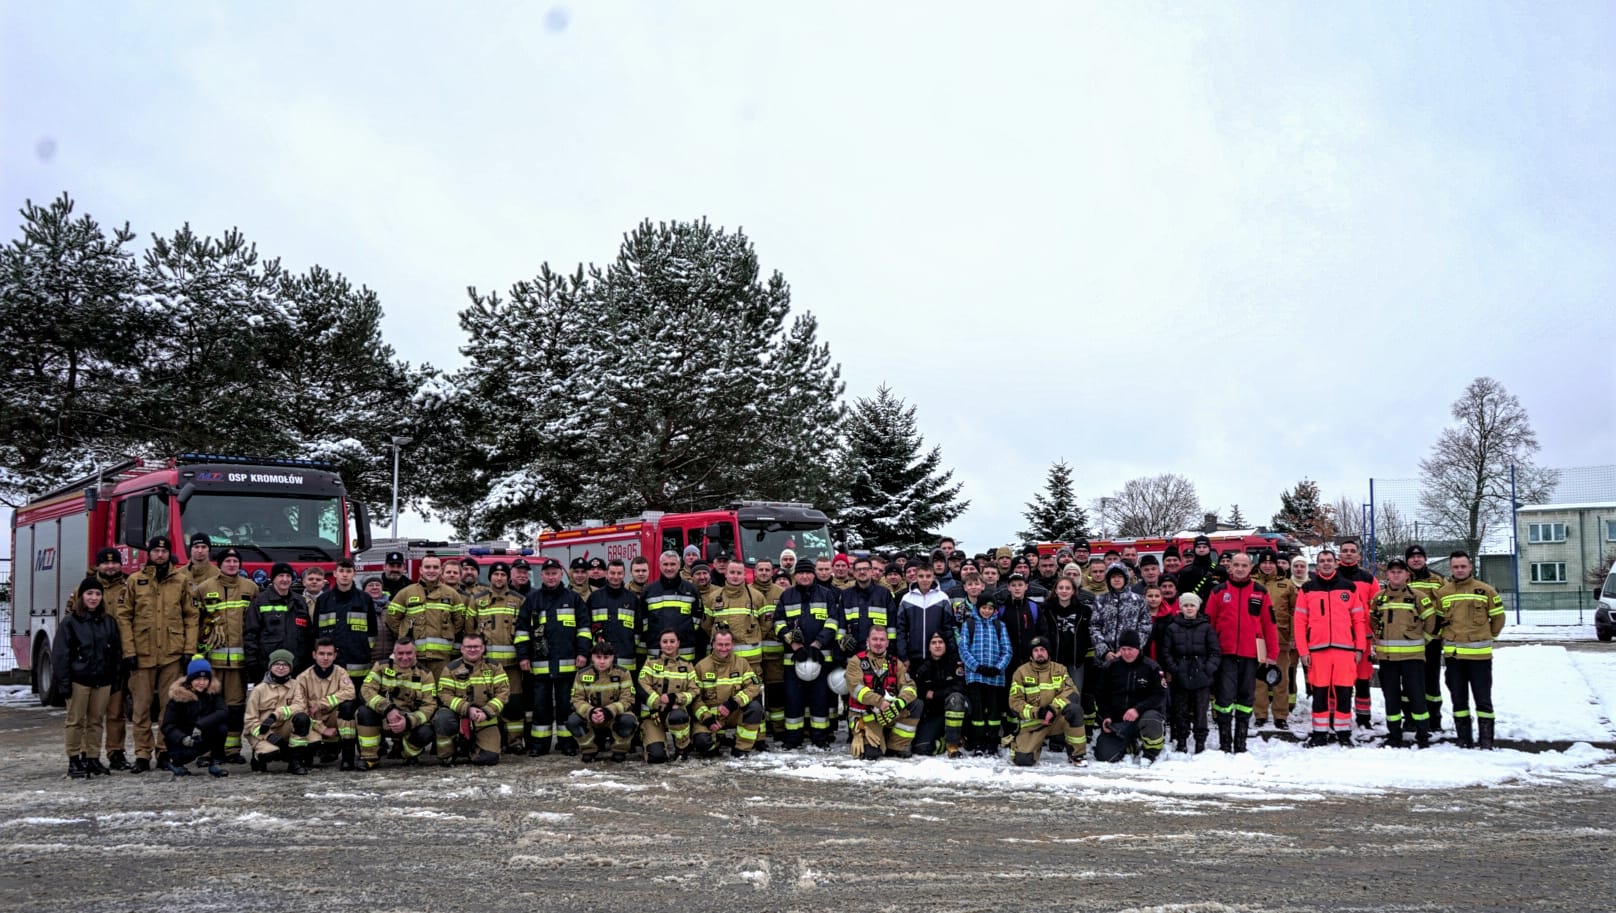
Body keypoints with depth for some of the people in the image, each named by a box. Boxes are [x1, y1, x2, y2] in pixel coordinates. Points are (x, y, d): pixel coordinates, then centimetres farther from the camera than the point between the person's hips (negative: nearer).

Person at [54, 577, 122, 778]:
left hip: (102, 680, 4)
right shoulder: (69, 622, -3)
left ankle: (93, 759, 15)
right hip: (78, 679, -4)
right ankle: (74, 761, 7)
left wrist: (116, 679, 7)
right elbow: (60, 654, -6)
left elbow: (116, 652, 13)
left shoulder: (109, 622, 10)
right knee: (76, 721, 1)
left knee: (96, 721, 8)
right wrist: (63, 682, -11)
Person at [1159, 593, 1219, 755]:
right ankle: (1181, 742, 14)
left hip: (1201, 677, -1)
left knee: (1200, 711, 1)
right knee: (1181, 711, 5)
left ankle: (1200, 742, 9)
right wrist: (1173, 669, -7)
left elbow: (1215, 652, 3)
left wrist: (1208, 668, -8)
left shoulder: (1206, 627, 3)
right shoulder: (1172, 628, 4)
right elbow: (1166, 651, 3)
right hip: (1180, 678, 1)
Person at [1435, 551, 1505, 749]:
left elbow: (1498, 618, 8)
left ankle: (1486, 740, 5)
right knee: (1458, 699, 8)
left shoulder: (1486, 591, -2)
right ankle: (1464, 739, 16)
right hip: (1452, 654, 3)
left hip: (1479, 654, -3)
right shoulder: (1442, 593, 6)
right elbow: (1438, 620, 18)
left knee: (1483, 699, 0)